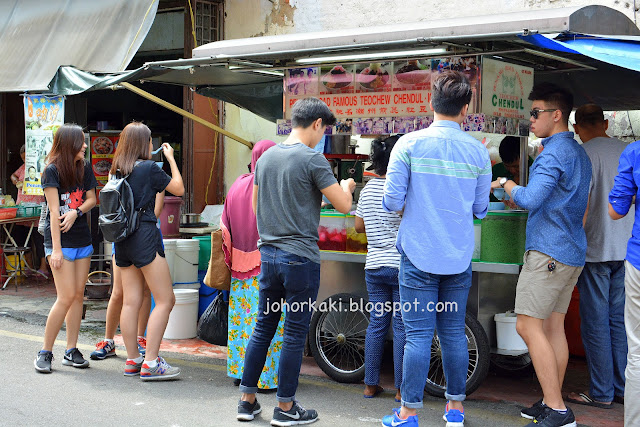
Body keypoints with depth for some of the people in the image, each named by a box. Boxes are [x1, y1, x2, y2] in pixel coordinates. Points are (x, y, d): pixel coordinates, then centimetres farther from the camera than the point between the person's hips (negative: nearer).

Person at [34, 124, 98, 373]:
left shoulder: (85, 168, 9)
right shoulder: (53, 171, -10)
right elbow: (54, 210, -14)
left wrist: (76, 212, -11)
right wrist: (56, 248, -17)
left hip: (83, 240, 6)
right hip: (60, 240, -6)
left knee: (78, 295, 5)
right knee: (66, 297, -10)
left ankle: (71, 351, 12)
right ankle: (45, 353, 1)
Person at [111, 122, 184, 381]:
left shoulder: (117, 170, 11)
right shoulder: (149, 168, -8)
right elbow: (178, 189, 3)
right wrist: (171, 158, 12)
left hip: (122, 239, 8)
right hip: (144, 236, -8)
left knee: (131, 302, 10)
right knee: (165, 300, -5)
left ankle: (132, 360, 14)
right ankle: (150, 363, -10)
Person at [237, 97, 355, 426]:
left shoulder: (266, 157, 10)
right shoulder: (312, 159, -12)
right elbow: (343, 205, -11)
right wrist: (345, 185, 10)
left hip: (268, 254, 7)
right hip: (301, 257, -7)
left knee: (263, 328, 14)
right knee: (295, 334, 2)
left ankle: (247, 400, 20)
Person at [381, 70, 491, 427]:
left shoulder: (409, 144, -7)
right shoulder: (478, 152, 1)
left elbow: (392, 202, -10)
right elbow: (480, 210, 7)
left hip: (419, 256, -2)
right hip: (459, 257, 3)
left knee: (419, 335, 1)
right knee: (454, 332, 12)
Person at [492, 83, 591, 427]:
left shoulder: (554, 154, -14)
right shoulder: (579, 153, 18)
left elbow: (530, 199, -24)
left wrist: (505, 183, -7)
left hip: (548, 252, -10)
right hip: (572, 253, 10)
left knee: (528, 325, -9)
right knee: (553, 326, 11)